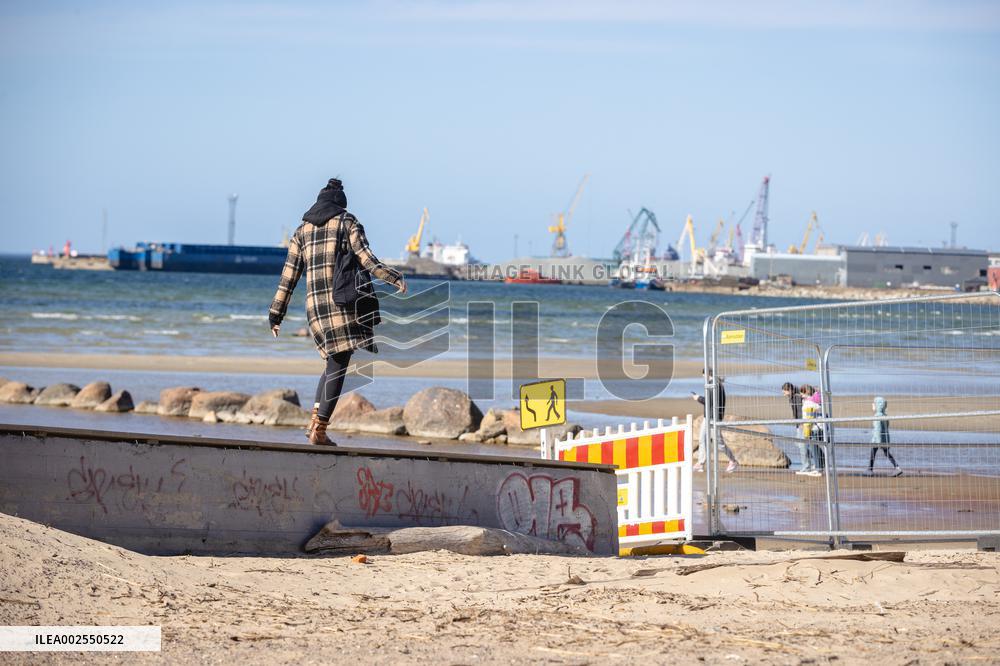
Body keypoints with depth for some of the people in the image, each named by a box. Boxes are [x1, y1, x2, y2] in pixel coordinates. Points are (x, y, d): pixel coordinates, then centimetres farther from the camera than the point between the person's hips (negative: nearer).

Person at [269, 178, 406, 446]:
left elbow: (289, 276, 13)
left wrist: (276, 316, 16)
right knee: (339, 365, -3)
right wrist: (395, 278, -6)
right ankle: (319, 429, -10)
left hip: (315, 305, 5)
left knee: (334, 361, 17)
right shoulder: (348, 222, 5)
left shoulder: (301, 230, 16)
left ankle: (315, 419, 0)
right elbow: (367, 260, -9)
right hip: (344, 301, -5)